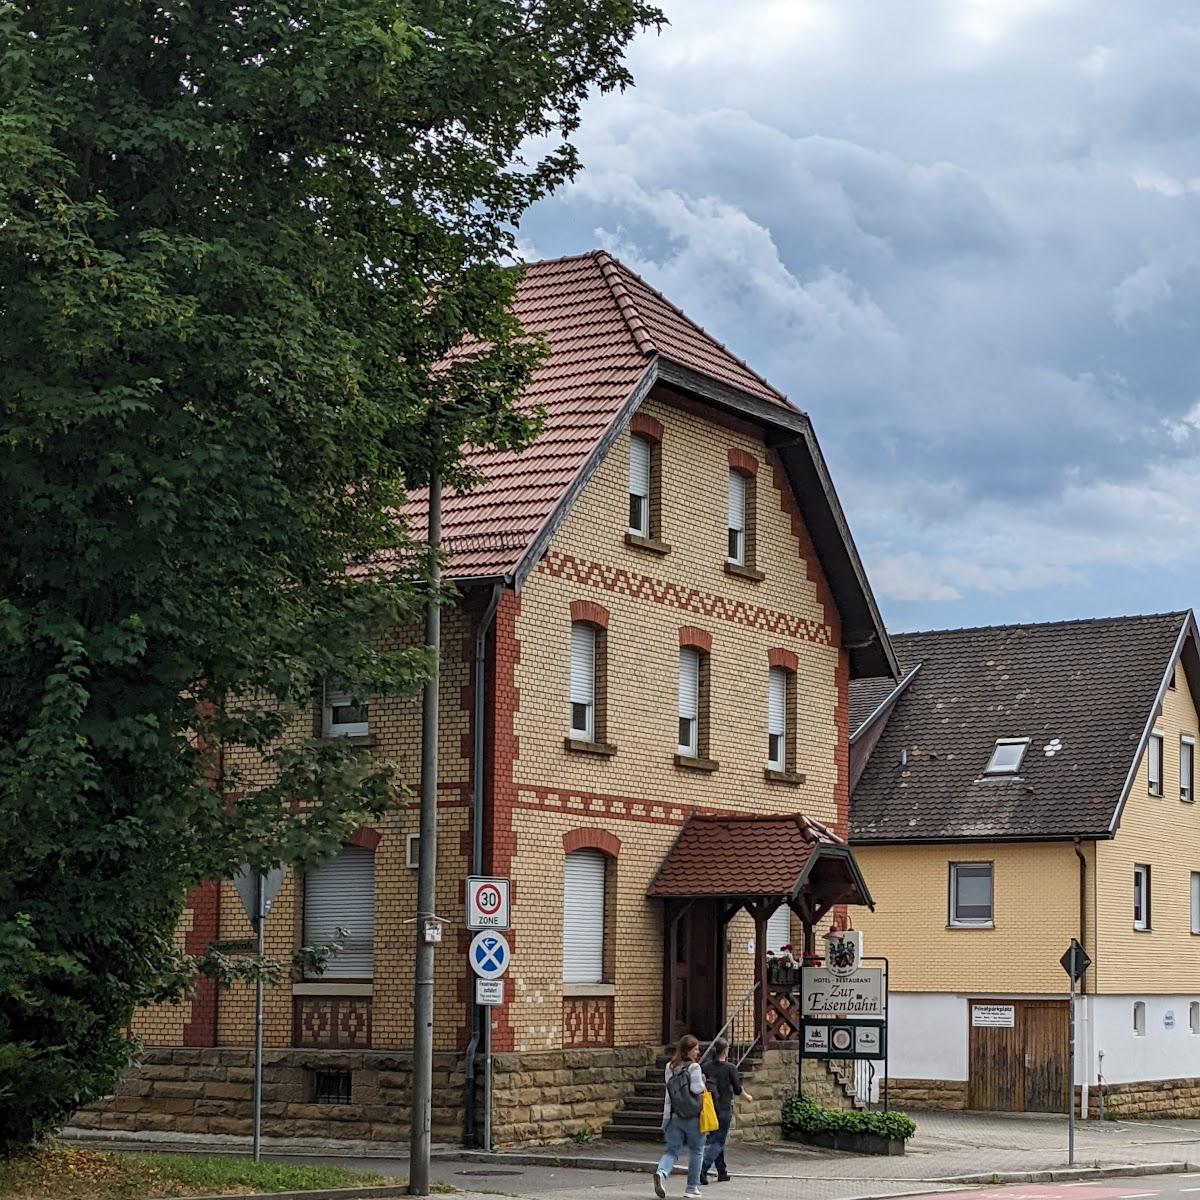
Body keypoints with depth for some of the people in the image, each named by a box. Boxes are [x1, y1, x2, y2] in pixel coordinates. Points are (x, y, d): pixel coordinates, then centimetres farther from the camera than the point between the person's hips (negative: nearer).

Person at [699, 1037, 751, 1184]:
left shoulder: (706, 1067, 2)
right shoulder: (730, 1068, -10)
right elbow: (737, 1089, -5)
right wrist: (747, 1096, 15)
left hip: (709, 1108, 5)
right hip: (724, 1110, -5)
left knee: (717, 1140, 17)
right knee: (718, 1142, -3)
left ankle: (722, 1173, 23)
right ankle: (703, 1169, -21)